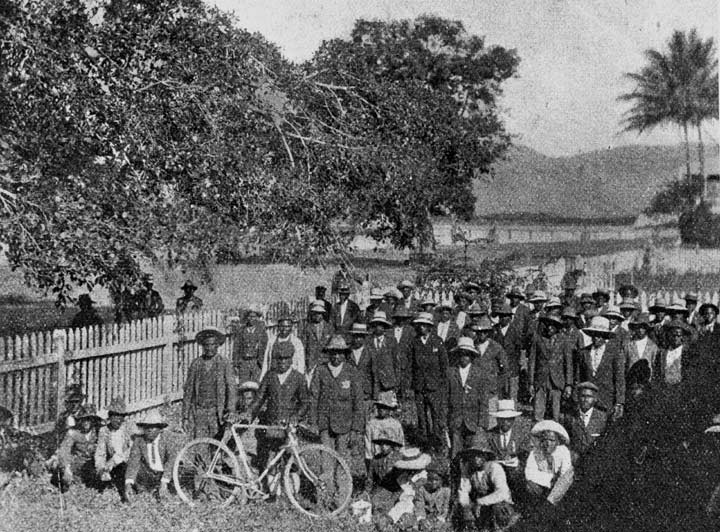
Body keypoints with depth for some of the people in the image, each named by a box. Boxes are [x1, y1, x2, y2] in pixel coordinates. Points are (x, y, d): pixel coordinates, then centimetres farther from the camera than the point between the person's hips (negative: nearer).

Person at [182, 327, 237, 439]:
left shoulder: (225, 363, 3)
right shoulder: (195, 364, 7)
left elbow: (231, 387, -5)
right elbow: (188, 391, 10)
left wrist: (230, 409, -20)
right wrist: (185, 416, 7)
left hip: (217, 413, -1)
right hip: (198, 412, 1)